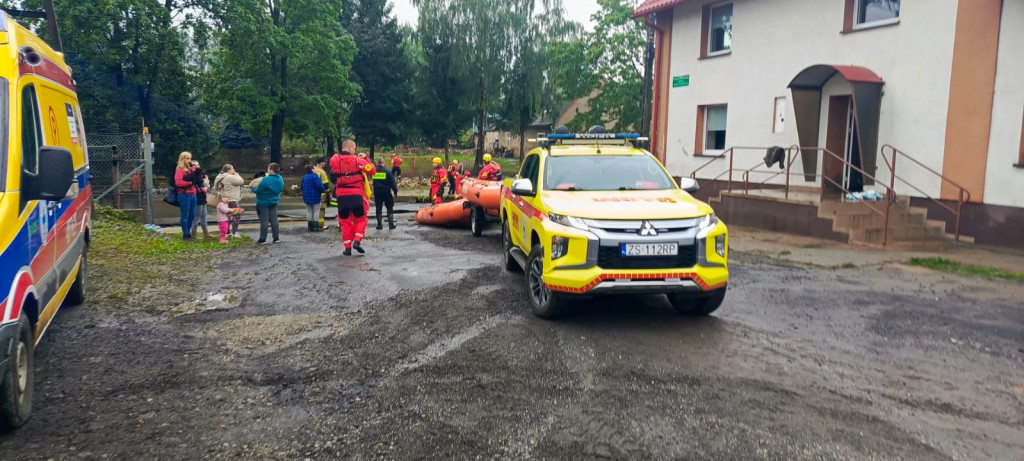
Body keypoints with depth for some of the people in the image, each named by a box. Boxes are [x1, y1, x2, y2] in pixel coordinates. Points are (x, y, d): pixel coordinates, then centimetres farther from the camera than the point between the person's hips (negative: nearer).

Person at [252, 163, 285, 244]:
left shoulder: (266, 180, -24)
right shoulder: (280, 179, -1)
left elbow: (257, 191, -16)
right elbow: (281, 189, 12)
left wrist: (253, 189, 4)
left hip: (263, 203, -6)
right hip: (274, 202, 6)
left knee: (264, 221, -1)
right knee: (273, 219, 11)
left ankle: (262, 239, 3)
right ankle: (276, 238, 12)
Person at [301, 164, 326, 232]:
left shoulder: (304, 177, 7)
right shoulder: (315, 176, -17)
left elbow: (302, 187, 15)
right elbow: (320, 186, -25)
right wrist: (322, 191, -5)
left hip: (306, 198, 7)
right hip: (315, 197, -7)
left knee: (309, 211, 12)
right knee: (316, 212, 0)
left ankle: (310, 226, 14)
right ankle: (315, 227, -1)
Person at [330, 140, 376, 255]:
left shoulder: (334, 160, 0)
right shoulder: (357, 160, -6)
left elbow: (333, 176, 12)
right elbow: (372, 170, -5)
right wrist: (366, 160, 7)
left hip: (341, 195, 2)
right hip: (357, 194, -2)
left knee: (345, 221, 11)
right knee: (360, 219, 12)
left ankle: (347, 247, 9)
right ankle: (357, 241, -5)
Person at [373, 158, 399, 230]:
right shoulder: (387, 172, -10)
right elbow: (393, 183, -7)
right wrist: (395, 190, 0)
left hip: (377, 192, 3)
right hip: (386, 192, -3)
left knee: (378, 208, 10)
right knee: (390, 208, 8)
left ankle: (379, 225, 8)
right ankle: (391, 224, 4)